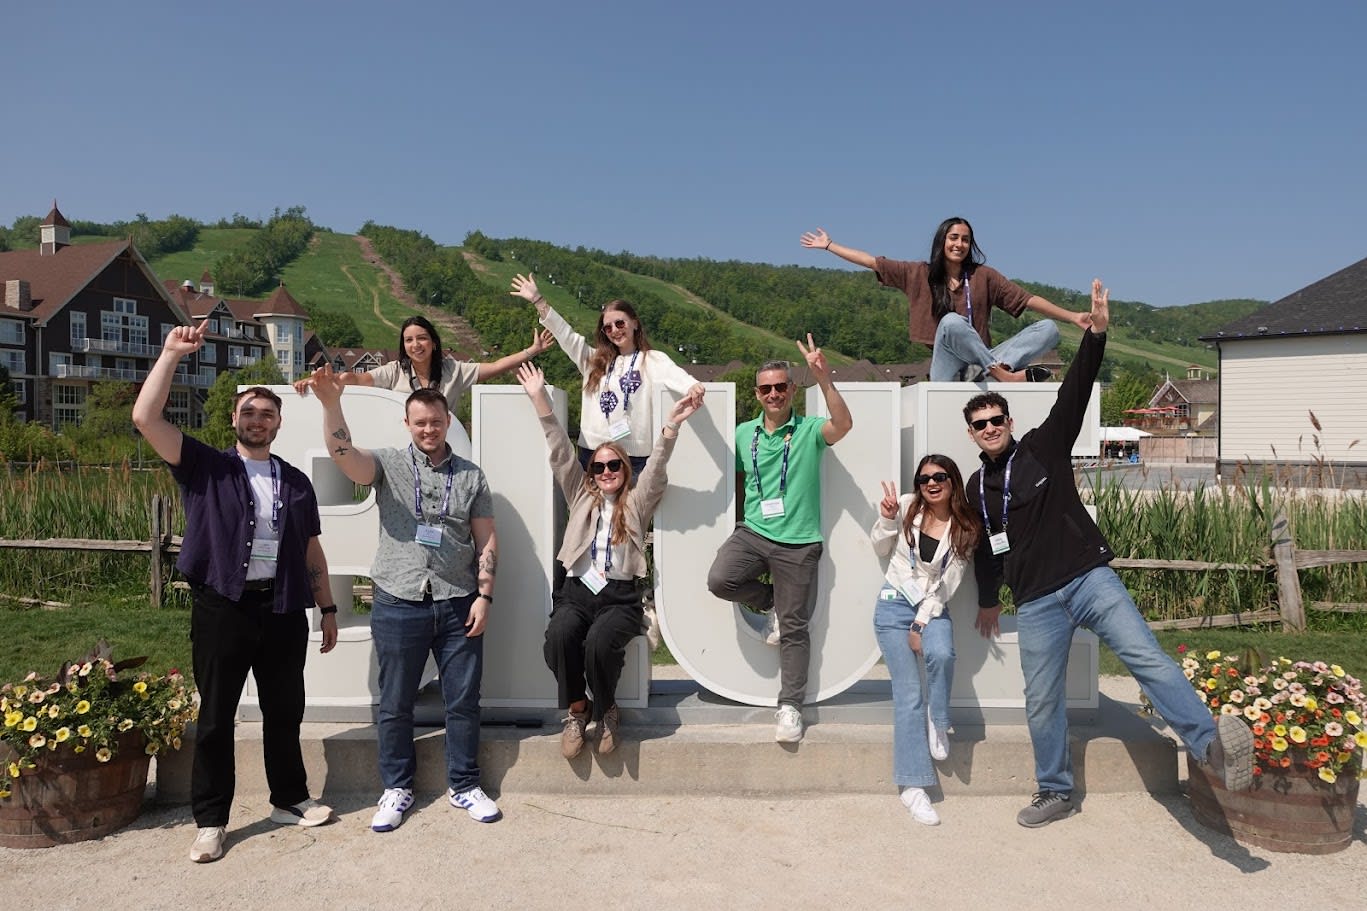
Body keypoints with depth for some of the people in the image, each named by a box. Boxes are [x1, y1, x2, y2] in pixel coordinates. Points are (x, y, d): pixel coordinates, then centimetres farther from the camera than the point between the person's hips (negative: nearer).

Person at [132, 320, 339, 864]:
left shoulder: (296, 482, 11)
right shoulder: (206, 468, 3)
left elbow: (312, 550, 13)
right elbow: (145, 418, -10)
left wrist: (328, 608, 11)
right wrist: (171, 354, -13)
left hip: (284, 610, 3)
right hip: (222, 608, -2)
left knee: (284, 712, 13)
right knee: (215, 717, 6)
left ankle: (289, 799, 29)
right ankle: (210, 821, 19)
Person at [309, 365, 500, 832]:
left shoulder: (471, 475, 6)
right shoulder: (388, 465, 2)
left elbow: (486, 540, 6)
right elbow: (343, 454, -19)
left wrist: (484, 595, -2)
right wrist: (331, 404, -35)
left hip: (458, 605, 1)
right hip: (398, 605, -1)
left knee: (464, 701, 8)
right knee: (395, 705, 10)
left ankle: (464, 785, 25)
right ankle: (396, 788, 28)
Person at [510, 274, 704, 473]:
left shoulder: (653, 359, 1)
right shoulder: (595, 359, 16)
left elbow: (673, 373, -18)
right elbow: (566, 335, 14)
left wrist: (691, 386, -42)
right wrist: (537, 300, 8)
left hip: (634, 456, -4)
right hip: (591, 452, 4)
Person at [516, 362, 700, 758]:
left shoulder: (637, 502, 14)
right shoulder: (581, 496, 19)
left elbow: (657, 465, 0)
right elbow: (560, 452, 13)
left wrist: (672, 424, -16)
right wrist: (539, 399, 6)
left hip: (619, 595, -2)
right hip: (577, 589, 2)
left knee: (600, 641, -32)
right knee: (559, 635, -31)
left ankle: (606, 711, -2)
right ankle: (576, 710, -7)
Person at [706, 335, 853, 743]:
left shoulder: (809, 430, -3)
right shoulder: (744, 433, 9)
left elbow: (843, 425, -25)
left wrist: (824, 378, -36)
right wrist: (740, 519, 14)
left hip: (798, 542, -3)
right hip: (753, 532, 3)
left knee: (794, 629, 2)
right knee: (719, 580, -24)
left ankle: (790, 706, 16)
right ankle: (769, 598, 7)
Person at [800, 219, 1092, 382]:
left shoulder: (983, 276, 10)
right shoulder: (919, 275, 11)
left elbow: (1028, 300, 5)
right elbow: (871, 261, 13)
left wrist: (1073, 317, -4)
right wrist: (829, 245, 14)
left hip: (980, 364, 3)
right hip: (946, 371, -2)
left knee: (1049, 330, -14)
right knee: (951, 321, -34)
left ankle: (997, 371, -36)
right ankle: (1005, 374, -31)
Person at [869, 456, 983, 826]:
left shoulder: (966, 530, 0)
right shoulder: (907, 507, -3)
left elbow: (948, 582, -3)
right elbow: (881, 550, 8)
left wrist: (921, 623, -10)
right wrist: (886, 520, -11)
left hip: (933, 608, 1)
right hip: (894, 605, -1)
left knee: (941, 654, -33)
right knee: (908, 693, -9)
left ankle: (937, 722, -3)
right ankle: (913, 786, -3)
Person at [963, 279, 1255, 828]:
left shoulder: (1044, 447, 3)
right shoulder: (977, 488, 11)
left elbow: (1074, 393, -10)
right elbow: (985, 548, 24)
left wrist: (1096, 333, -22)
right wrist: (987, 599, 33)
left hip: (1089, 577, -3)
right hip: (1036, 602, 3)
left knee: (1145, 656, -22)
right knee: (1041, 701, 5)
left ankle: (1212, 743, -34)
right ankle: (1055, 794, 21)